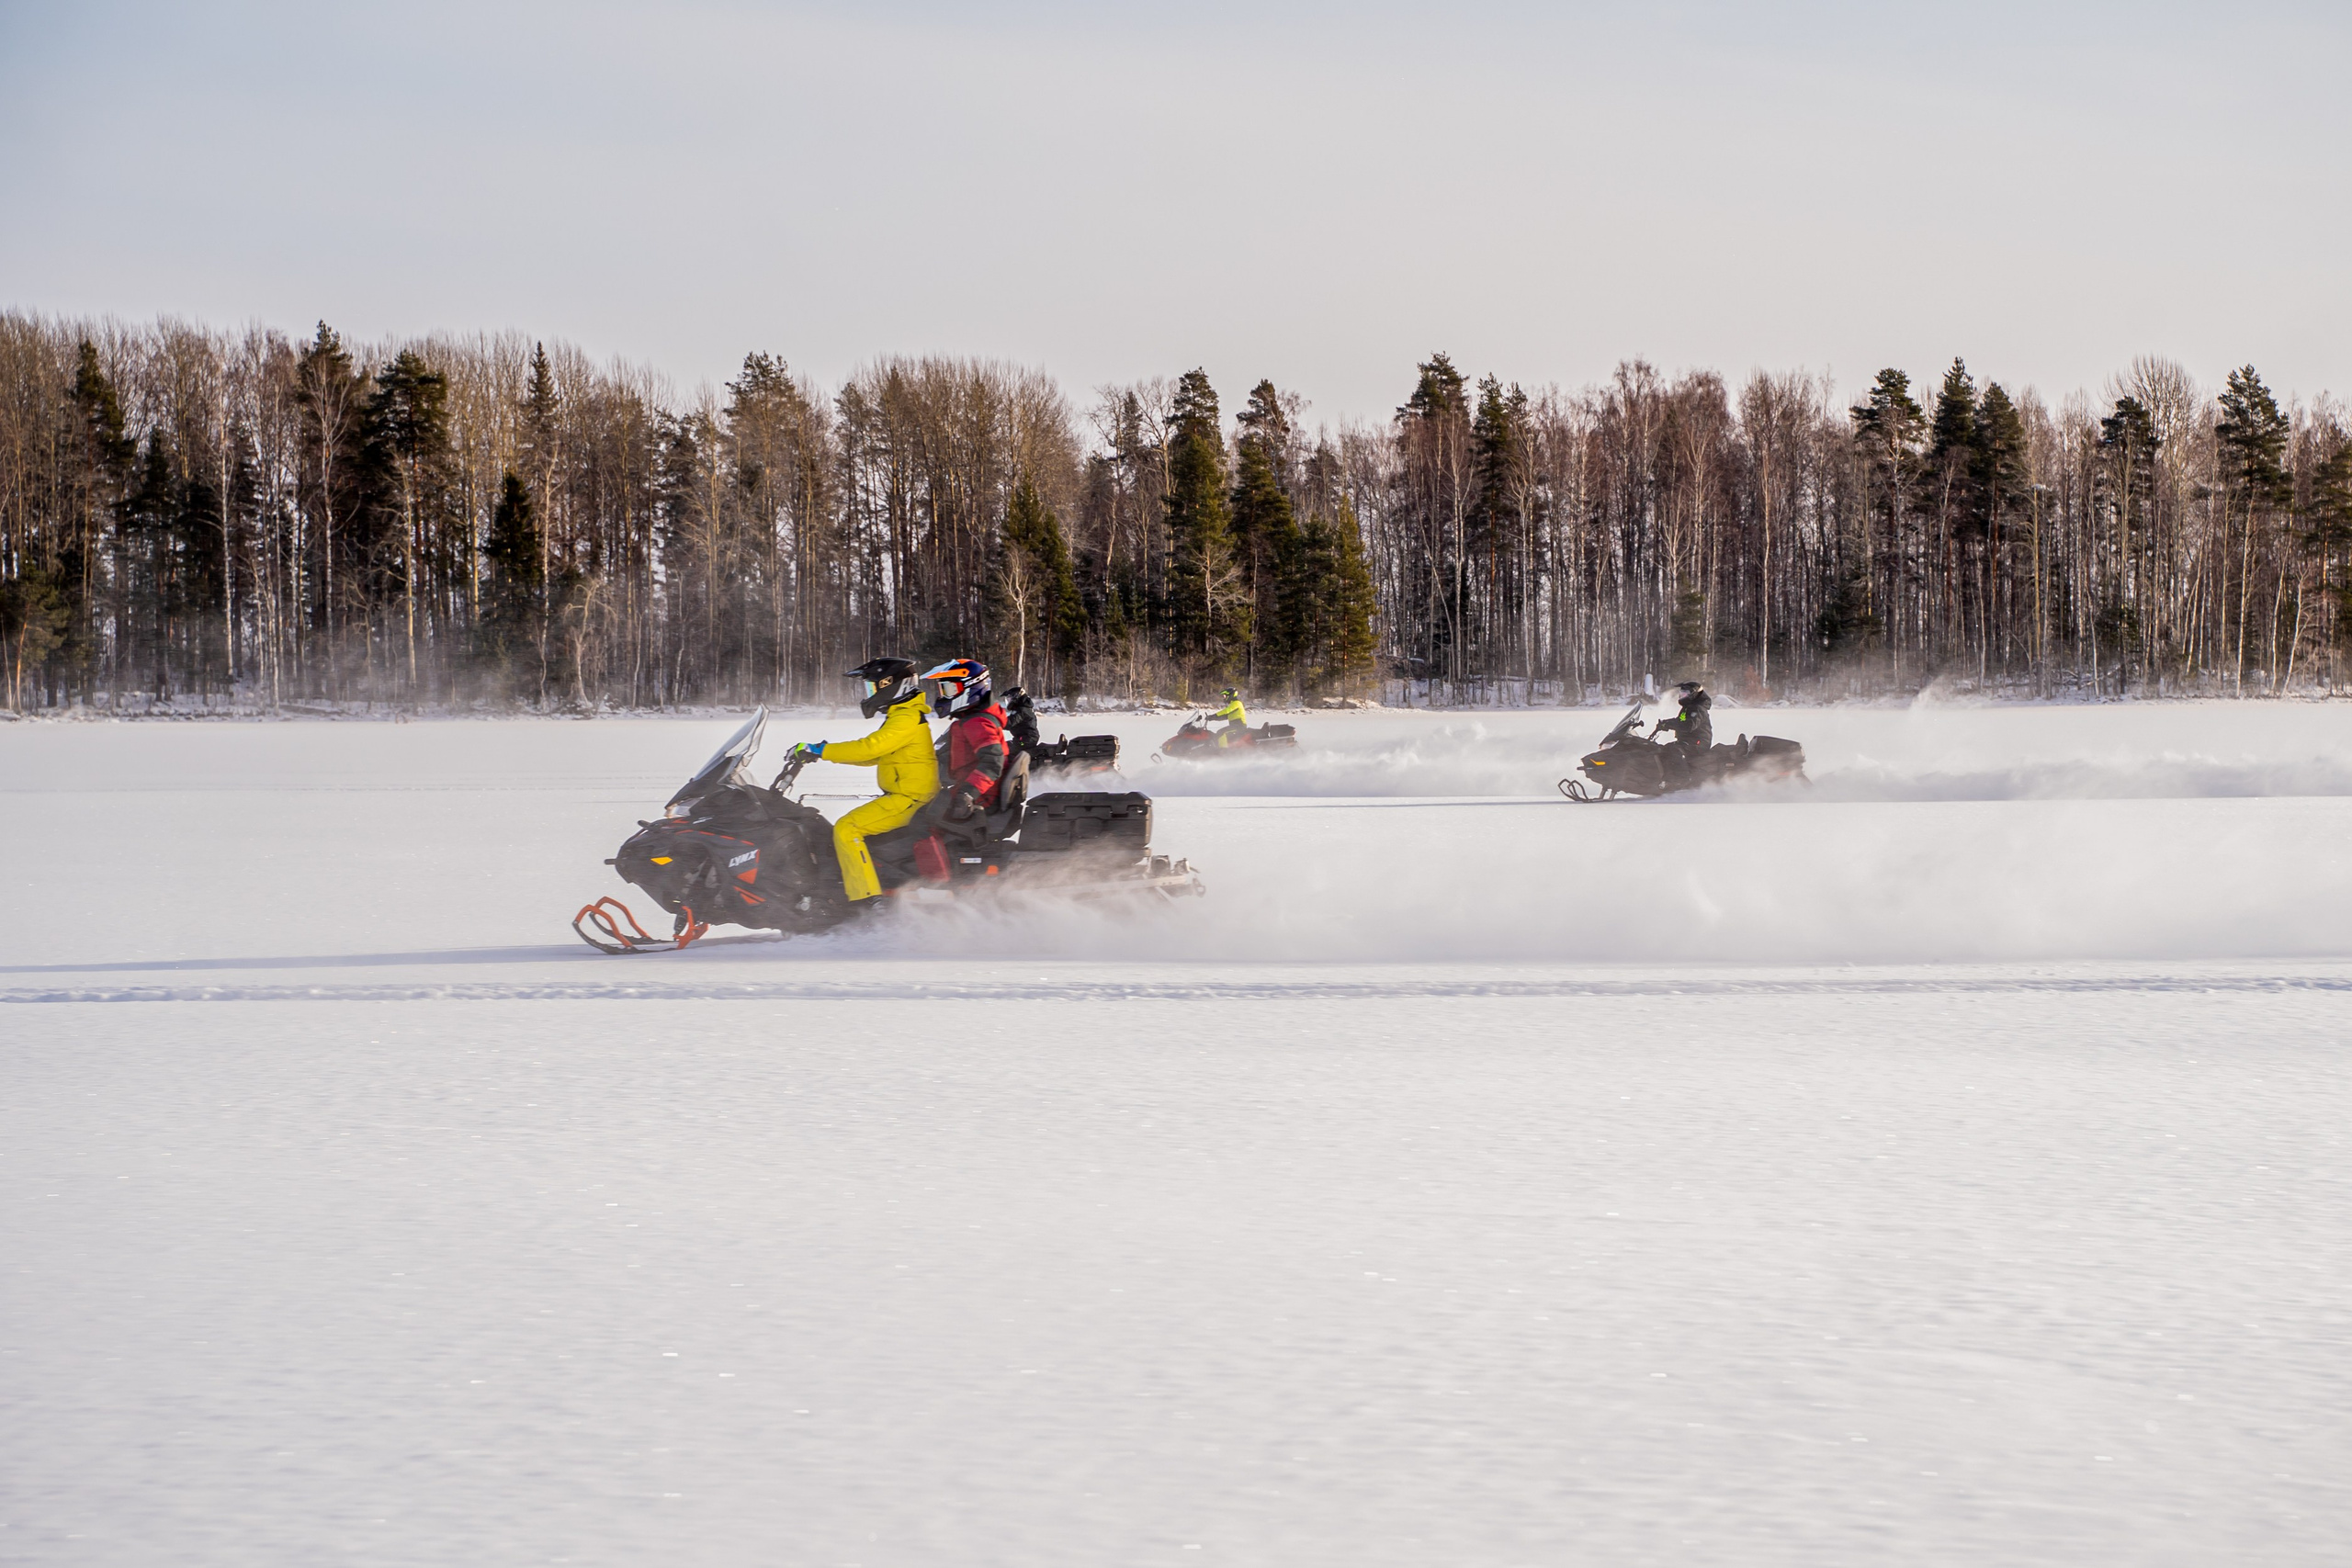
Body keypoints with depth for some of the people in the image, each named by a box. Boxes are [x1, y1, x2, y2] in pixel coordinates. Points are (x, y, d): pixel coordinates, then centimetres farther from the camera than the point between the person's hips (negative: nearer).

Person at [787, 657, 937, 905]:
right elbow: (873, 755, 24)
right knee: (847, 827, 19)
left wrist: (820, 750, -22)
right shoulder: (901, 716, 18)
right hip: (904, 798, 11)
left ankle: (867, 900, -27)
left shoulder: (907, 720, -16)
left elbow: (869, 747, -25)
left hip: (908, 800, -11)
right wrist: (826, 751, 15)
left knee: (847, 829, -20)